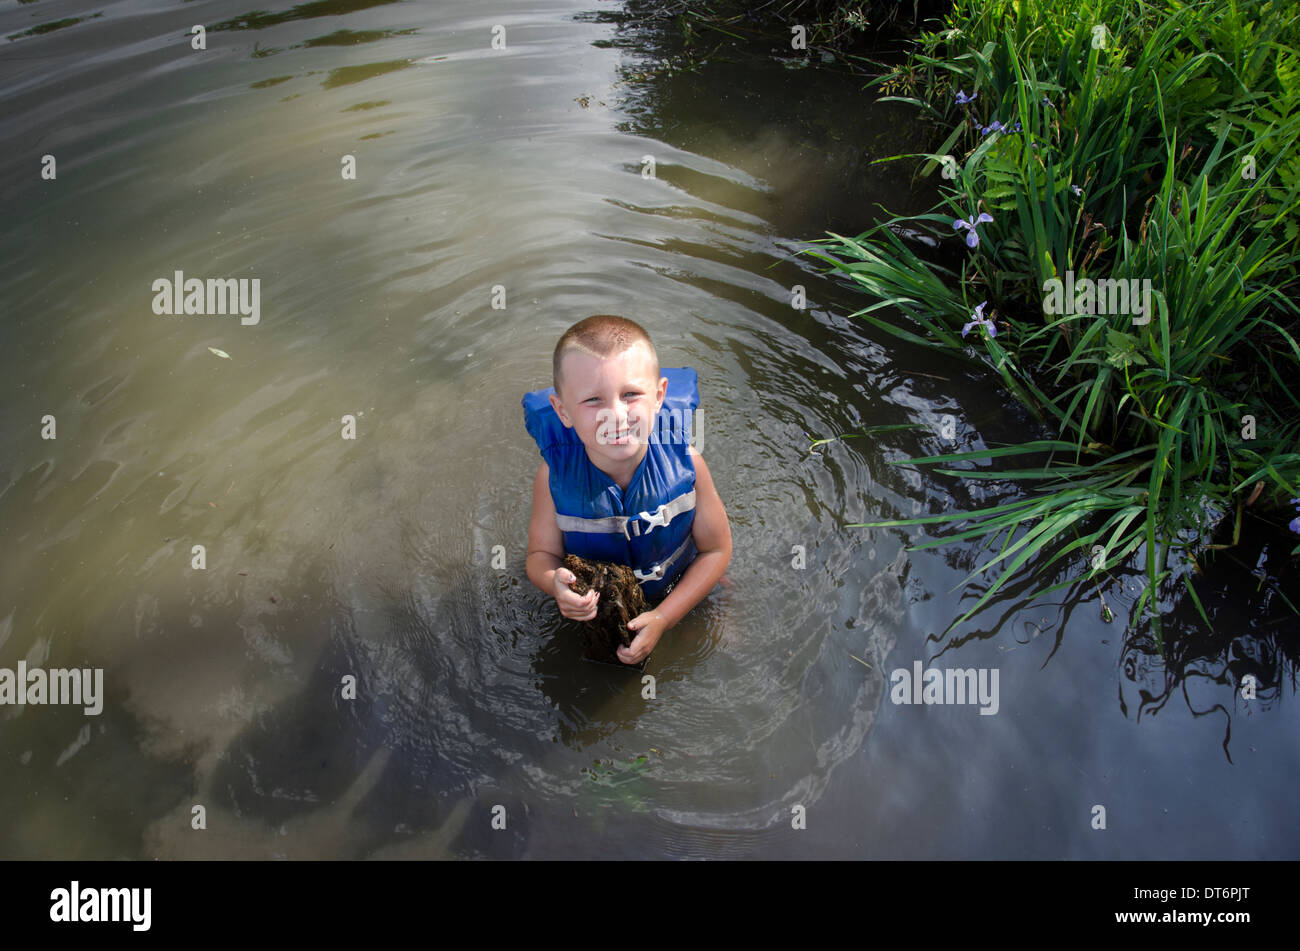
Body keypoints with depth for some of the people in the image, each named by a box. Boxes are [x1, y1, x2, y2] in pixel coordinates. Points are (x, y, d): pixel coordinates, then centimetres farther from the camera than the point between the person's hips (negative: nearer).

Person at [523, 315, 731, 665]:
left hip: (679, 599, 0)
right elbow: (541, 553, -14)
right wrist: (555, 583, -39)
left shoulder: (684, 462, -29)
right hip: (591, 610, 0)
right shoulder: (554, 474, -29)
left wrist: (662, 618, -24)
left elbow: (716, 549, -15)